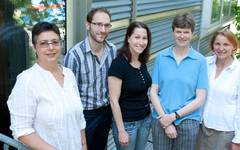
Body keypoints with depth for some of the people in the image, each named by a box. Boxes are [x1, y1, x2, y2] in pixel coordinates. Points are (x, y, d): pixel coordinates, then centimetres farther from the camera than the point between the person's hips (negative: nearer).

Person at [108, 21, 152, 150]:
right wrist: (121, 131, -17)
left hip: (146, 119, 7)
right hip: (126, 123, -6)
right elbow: (114, 101, -18)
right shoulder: (118, 64, -19)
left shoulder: (142, 62, 2)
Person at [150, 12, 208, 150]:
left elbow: (200, 99, -5)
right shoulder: (161, 57, -1)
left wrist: (174, 116, -12)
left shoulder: (200, 61, -4)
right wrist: (164, 118, -11)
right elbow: (153, 92, -1)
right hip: (161, 120, 1)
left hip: (188, 122, -1)